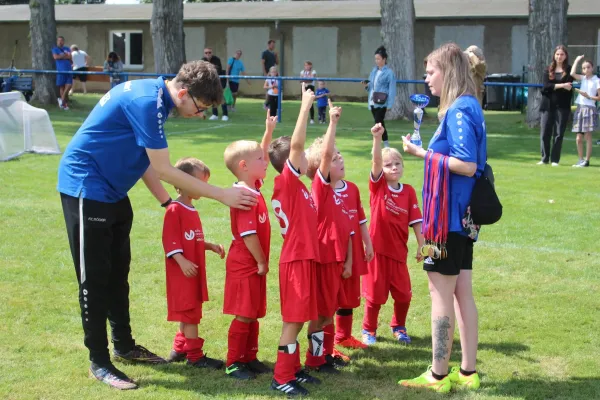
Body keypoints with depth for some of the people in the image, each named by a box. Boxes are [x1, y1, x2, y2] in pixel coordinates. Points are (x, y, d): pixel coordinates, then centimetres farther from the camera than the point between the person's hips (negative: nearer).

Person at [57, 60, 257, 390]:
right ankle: (99, 362, 8)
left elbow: (143, 159, 10)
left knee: (118, 272, 16)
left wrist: (168, 203, 7)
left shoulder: (153, 96, 4)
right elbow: (163, 170, -24)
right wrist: (222, 195, -20)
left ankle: (124, 346, 29)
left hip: (112, 190, 10)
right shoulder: (147, 101, -26)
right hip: (86, 188, -10)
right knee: (95, 278, -2)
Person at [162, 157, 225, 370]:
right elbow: (170, 240, -20)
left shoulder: (192, 211, 14)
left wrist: (211, 246, 6)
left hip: (195, 270, 9)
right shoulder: (174, 210, -15)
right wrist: (182, 261, -27)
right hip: (183, 270, -9)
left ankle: (179, 349, 26)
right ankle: (194, 355, 0)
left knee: (189, 311, 15)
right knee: (190, 312, -5)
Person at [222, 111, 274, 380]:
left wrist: (269, 132, 14)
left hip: (254, 264, 9)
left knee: (254, 314, 15)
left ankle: (250, 358, 25)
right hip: (245, 265, -9)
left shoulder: (254, 187, 6)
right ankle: (234, 363, 7)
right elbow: (248, 234, -23)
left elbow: (261, 157, 21)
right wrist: (261, 261, -15)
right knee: (244, 316, -2)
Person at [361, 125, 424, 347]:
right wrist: (377, 138, -37)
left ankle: (399, 327, 30)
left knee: (403, 293, 7)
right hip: (377, 248, -2)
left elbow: (416, 220, 1)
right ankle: (369, 330, 25)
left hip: (399, 251, 2)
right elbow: (376, 162, -22)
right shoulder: (377, 185, -5)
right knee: (375, 293, 5)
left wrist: (421, 245, -3)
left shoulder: (409, 191, 1)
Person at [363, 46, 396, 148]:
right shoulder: (374, 70, 13)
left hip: (382, 102, -7)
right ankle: (386, 144, 21)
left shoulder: (389, 72, -7)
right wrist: (367, 85, -2)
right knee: (379, 123, 12)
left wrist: (389, 105, -15)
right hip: (373, 101, 7)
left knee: (378, 123, -11)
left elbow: (392, 89, -10)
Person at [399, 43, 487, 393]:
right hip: (463, 214, 10)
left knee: (440, 291, 0)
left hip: (449, 214, -10)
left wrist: (423, 153, -18)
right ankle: (468, 372, 20)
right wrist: (430, 151, 13)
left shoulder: (458, 111, -17)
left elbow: (467, 165, -23)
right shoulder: (468, 108, 12)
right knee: (462, 292, 13)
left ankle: (439, 375, 9)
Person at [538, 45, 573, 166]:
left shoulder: (569, 70, 4)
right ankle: (545, 158, 10)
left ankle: (555, 160, 6)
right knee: (544, 133, 1)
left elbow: (569, 86, -10)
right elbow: (546, 86, -6)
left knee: (558, 134, -1)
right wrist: (561, 85, -14)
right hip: (548, 105, 2)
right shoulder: (548, 70, 9)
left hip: (562, 106, -2)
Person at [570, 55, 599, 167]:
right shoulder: (583, 78, 11)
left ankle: (587, 160, -1)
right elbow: (572, 74, -6)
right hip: (580, 109, 5)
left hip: (590, 109, -5)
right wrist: (577, 60, 0)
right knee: (579, 138, 5)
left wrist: (588, 96, -16)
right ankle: (581, 160, 13)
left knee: (588, 137, -4)